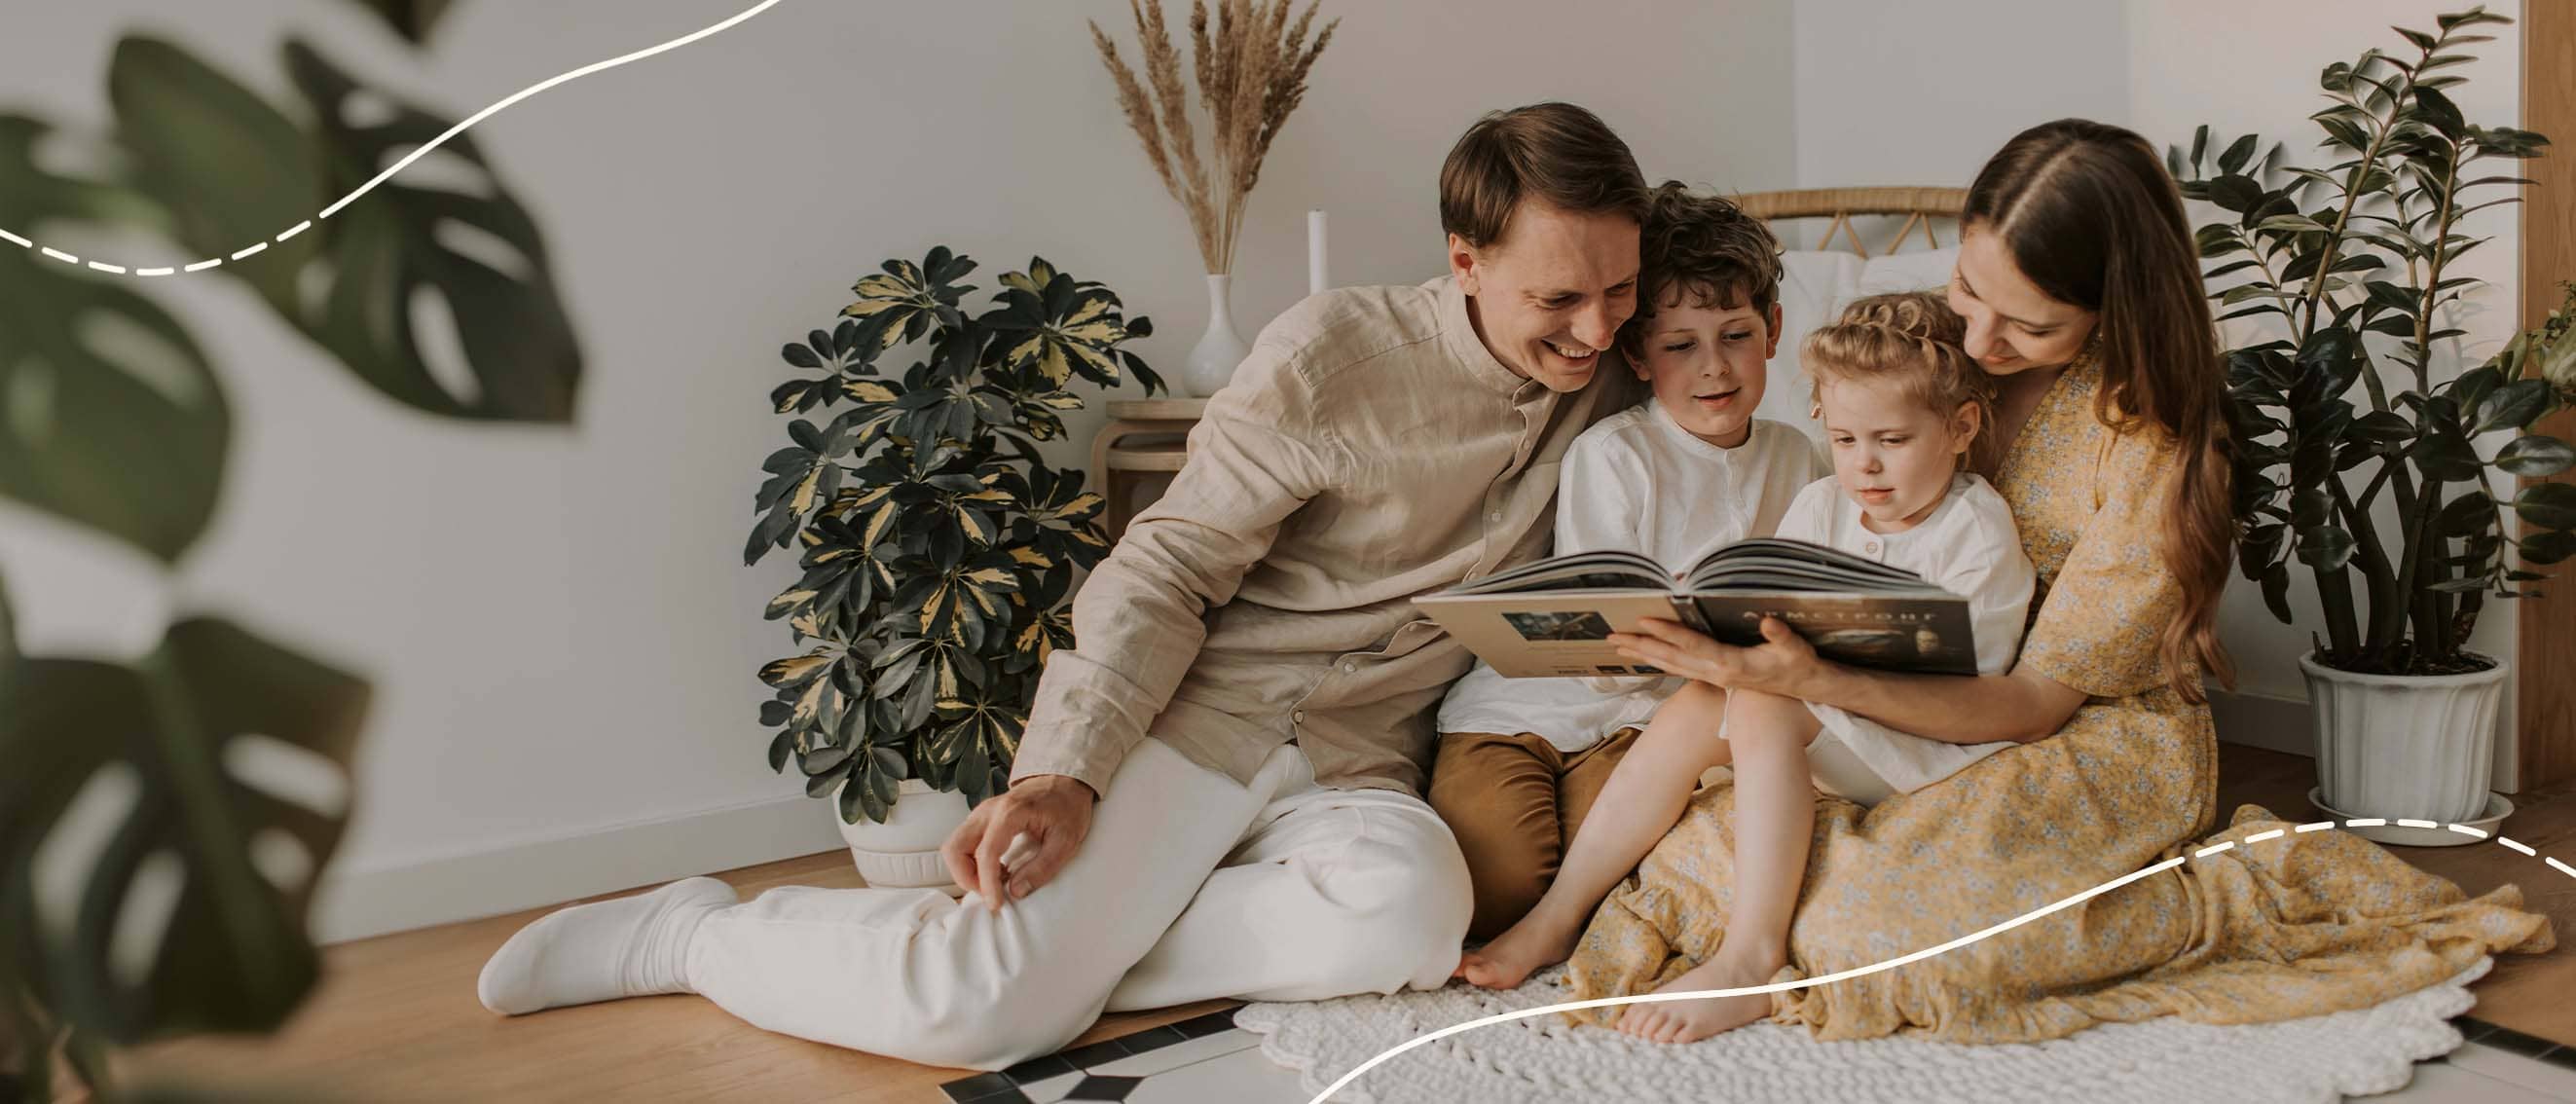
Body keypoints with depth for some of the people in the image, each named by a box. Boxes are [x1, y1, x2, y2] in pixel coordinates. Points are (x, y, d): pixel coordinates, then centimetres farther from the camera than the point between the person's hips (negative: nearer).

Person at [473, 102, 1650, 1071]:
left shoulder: (1601, 391, 7)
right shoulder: (1332, 353, -8)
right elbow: (1166, 568, -8)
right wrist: (1066, 771, -21)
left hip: (1354, 767, 4)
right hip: (1192, 709, -4)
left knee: (1410, 913, -33)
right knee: (981, 1007, -22)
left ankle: (1081, 940, -14)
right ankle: (690, 933, 6)